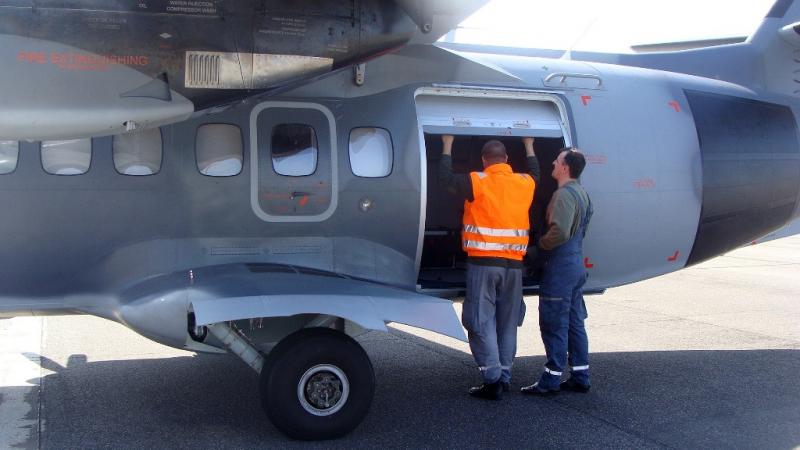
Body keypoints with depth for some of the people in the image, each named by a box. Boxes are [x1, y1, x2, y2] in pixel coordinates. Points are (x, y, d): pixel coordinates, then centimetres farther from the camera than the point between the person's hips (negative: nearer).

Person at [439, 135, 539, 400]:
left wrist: (447, 146, 16)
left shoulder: (477, 182, -7)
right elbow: (535, 173, 31)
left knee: (482, 322, -1)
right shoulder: (524, 183, 8)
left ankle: (493, 380, -5)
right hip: (513, 264, 5)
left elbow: (446, 179, 4)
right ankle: (504, 377, 17)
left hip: (483, 263, -5)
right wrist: (529, 146, 45)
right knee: (508, 323, 13)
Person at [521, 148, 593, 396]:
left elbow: (560, 231, -27)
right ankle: (580, 376, 20)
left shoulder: (564, 194, -17)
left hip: (561, 265, -10)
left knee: (554, 324, -4)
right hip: (577, 262, 10)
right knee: (575, 323, 14)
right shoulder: (582, 193, 15)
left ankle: (551, 380, 1)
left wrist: (540, 243, -10)